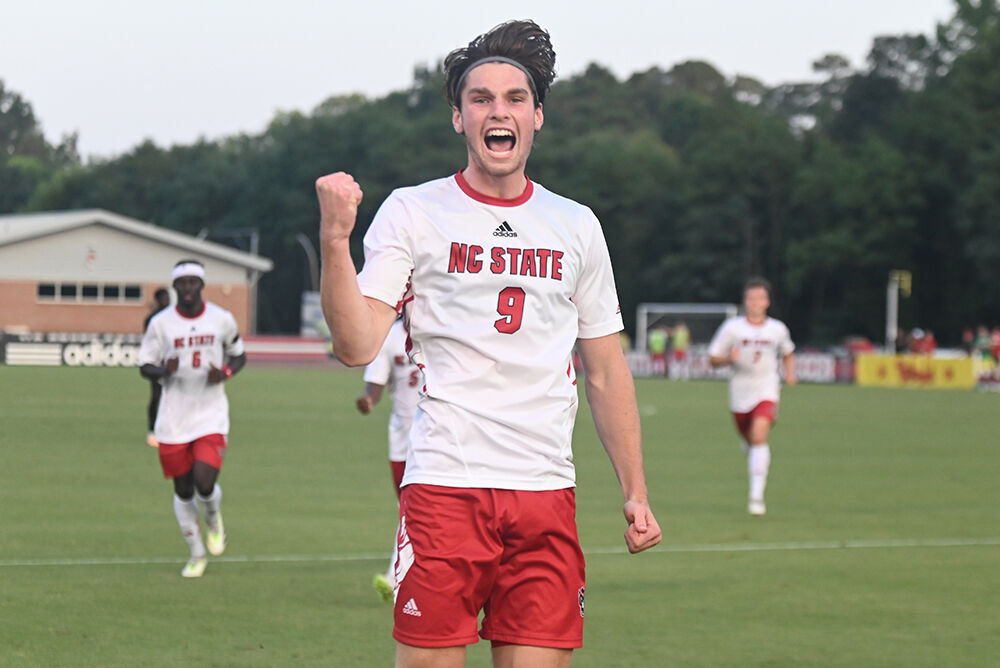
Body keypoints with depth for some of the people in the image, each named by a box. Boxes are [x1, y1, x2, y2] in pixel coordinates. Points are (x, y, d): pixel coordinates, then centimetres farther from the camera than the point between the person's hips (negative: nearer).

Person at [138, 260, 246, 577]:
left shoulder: (222, 319, -1)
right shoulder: (161, 323, -2)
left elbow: (239, 355, 13)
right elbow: (145, 366, 3)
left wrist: (225, 373, -9)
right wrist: (164, 371, -20)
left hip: (211, 415, -1)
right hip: (173, 418, 1)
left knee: (205, 483, -16)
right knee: (183, 490, 6)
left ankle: (213, 518, 20)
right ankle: (197, 555, 24)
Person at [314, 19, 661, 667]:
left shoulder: (576, 225, 13)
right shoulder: (412, 212, 2)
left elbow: (606, 371, 18)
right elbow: (358, 346, -7)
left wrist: (635, 492, 14)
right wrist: (336, 238, -19)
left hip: (546, 490, 3)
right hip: (444, 485, -3)